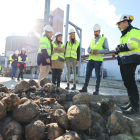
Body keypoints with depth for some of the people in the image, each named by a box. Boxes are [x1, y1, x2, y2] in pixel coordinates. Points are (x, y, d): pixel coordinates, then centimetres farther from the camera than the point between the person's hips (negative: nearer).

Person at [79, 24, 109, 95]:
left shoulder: (104, 39, 8)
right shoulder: (92, 40, 21)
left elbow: (107, 49, 1)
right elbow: (88, 49, 15)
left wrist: (99, 51, -17)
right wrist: (91, 51, -9)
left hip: (98, 60, -4)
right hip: (91, 59, 5)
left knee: (98, 75, -1)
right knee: (87, 73, 3)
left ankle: (97, 90, 7)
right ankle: (85, 88, 11)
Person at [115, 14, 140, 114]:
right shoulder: (124, 35, 24)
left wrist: (119, 48, -10)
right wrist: (118, 50, 4)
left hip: (130, 61, -10)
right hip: (124, 61, 10)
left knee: (130, 82, -8)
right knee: (127, 82, 10)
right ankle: (131, 103, 19)